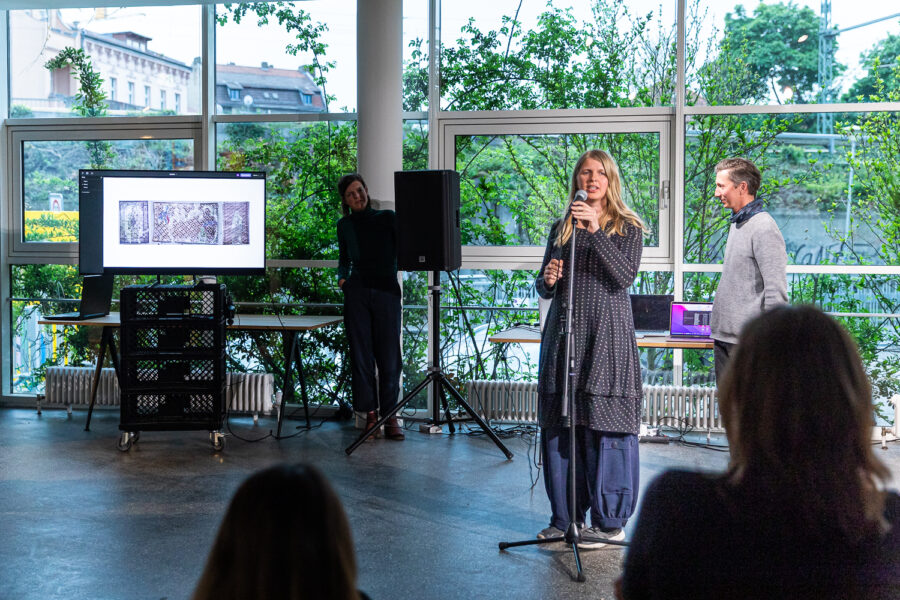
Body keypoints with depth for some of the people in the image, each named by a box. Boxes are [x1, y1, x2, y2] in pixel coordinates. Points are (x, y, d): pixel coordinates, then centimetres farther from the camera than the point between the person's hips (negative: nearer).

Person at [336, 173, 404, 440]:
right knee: (361, 354, 0)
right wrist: (342, 277, 7)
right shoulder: (345, 225, 13)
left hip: (387, 290, -2)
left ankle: (390, 415, 2)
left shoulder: (387, 218, 6)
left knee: (389, 355, -4)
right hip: (357, 291, 2)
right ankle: (370, 413, 6)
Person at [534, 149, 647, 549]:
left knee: (605, 424, -4)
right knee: (560, 424, 6)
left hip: (607, 335, -4)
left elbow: (625, 277, -14)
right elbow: (544, 288, 17)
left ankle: (609, 521, 5)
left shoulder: (627, 227, 3)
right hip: (563, 332, 4)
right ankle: (565, 517, 17)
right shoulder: (561, 228, 15)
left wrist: (595, 231, -21)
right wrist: (547, 280, -6)